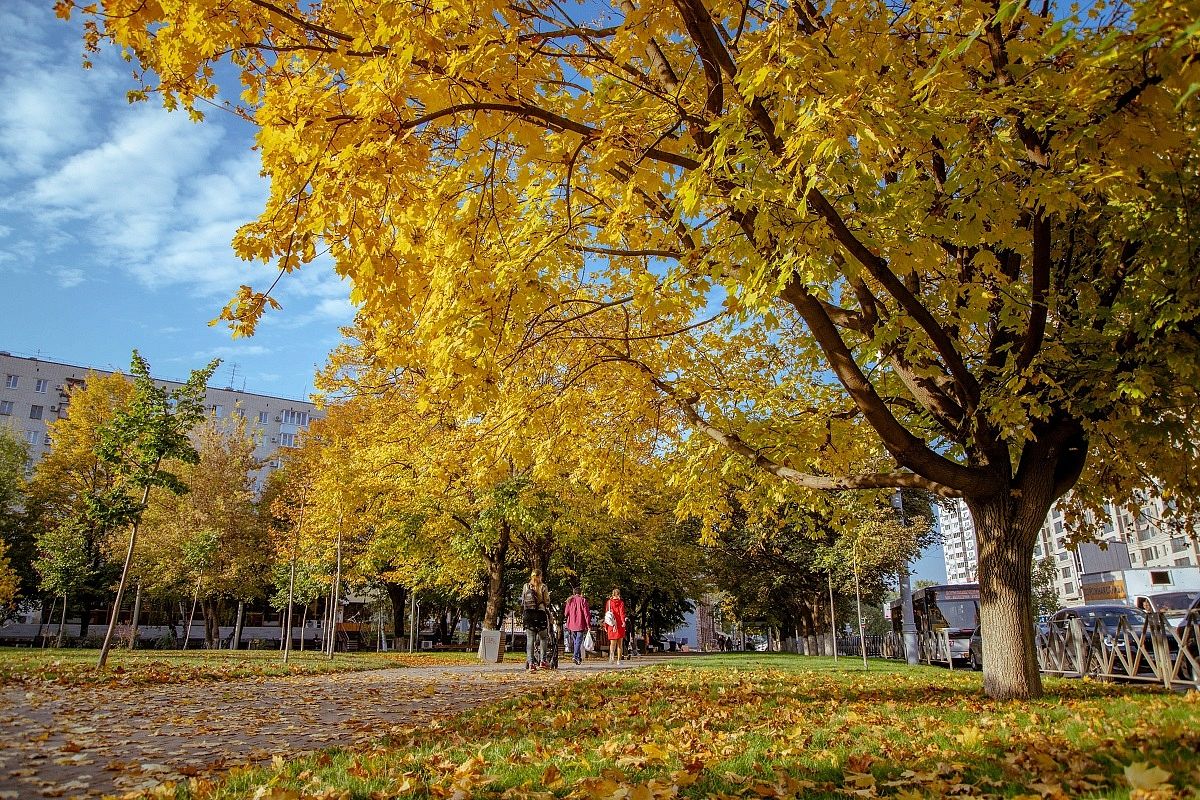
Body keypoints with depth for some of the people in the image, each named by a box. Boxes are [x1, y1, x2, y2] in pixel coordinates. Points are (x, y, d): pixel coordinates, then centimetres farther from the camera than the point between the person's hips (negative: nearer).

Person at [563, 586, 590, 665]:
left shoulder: (570, 601, 5)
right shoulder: (582, 600, -6)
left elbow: (566, 613, 9)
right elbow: (586, 613, -9)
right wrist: (588, 624, -6)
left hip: (571, 625, 4)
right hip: (580, 625, -4)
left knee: (575, 641, 15)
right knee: (578, 641, -3)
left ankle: (579, 657, 19)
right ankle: (576, 657, -17)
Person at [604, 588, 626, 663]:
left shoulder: (608, 602, 8)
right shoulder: (621, 602, 0)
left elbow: (606, 614, 10)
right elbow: (622, 612, -14)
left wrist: (605, 626, 14)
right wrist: (623, 621, -25)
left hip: (611, 625, 2)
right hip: (619, 625, -2)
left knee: (613, 643, 3)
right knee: (619, 644, 10)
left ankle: (612, 652, -27)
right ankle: (618, 660, 10)